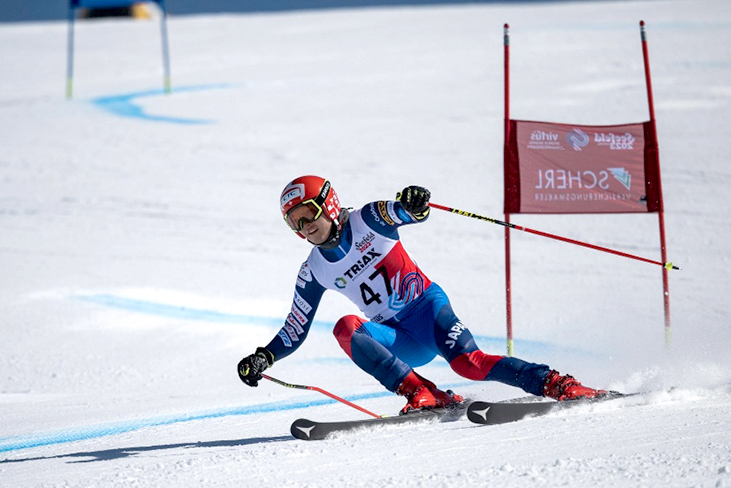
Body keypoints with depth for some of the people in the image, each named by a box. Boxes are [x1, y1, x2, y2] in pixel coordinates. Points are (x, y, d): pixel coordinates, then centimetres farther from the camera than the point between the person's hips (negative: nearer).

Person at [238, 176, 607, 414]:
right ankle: (422, 396, -31)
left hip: (427, 308, -4)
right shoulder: (314, 272, 6)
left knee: (468, 362, -29)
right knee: (346, 329, -27)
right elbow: (295, 332, 12)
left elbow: (408, 213, -23)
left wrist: (413, 205, -47)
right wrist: (264, 358, -3)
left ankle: (555, 384, -23)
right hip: (398, 341, 4)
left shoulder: (368, 222, -5)